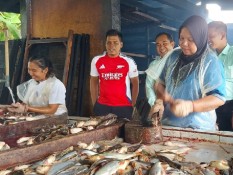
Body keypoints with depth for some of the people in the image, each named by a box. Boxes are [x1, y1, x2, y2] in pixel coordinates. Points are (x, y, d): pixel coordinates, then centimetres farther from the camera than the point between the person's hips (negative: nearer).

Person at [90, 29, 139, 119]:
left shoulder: (129, 62, -5)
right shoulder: (96, 60, 1)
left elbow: (135, 83, 3)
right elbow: (93, 82, 10)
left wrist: (133, 105, 1)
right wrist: (94, 104, 7)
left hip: (124, 107, -1)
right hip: (102, 106, 2)